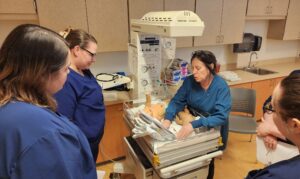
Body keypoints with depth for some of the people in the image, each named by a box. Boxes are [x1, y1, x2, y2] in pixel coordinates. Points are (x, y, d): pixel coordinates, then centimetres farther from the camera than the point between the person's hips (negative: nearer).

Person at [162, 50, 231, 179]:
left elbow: (221, 117, -33)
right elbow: (177, 101, -13)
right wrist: (168, 119, -33)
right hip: (192, 125, 3)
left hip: (213, 130, -3)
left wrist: (194, 125, -46)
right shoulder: (190, 81, -14)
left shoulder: (221, 87, -26)